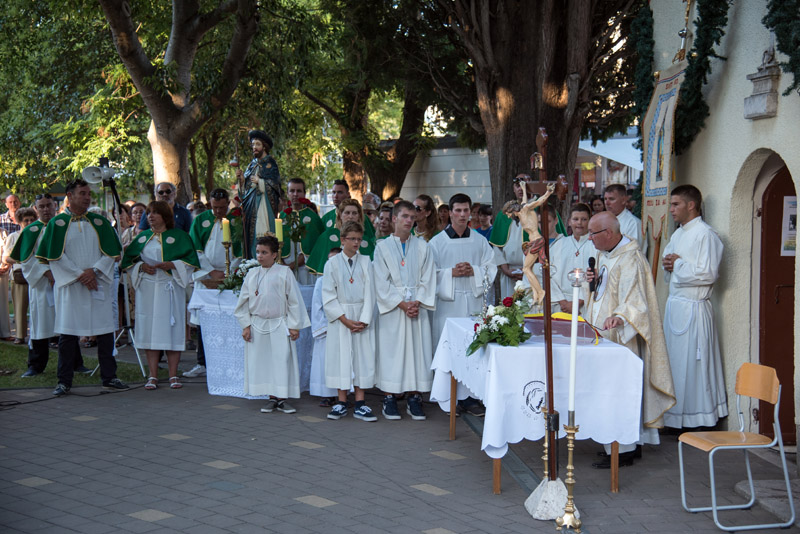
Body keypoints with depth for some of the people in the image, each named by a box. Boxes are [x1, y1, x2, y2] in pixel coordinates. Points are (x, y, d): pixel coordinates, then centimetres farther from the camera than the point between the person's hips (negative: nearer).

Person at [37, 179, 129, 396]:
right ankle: (64, 382, 8)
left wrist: (94, 270, -11)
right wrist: (79, 275, -11)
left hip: (98, 284, 2)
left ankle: (109, 378, 12)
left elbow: (111, 253, 5)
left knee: (105, 332, 2)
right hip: (69, 286, -2)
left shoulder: (100, 222, 10)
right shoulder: (57, 223, 3)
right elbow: (55, 256, -4)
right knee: (67, 333, 0)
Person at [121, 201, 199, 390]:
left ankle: (173, 375, 2)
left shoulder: (178, 236, 5)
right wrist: (141, 266, -6)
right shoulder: (142, 237, 15)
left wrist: (172, 265, -16)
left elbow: (191, 260, -2)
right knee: (149, 329, -1)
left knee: (171, 329, -4)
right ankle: (153, 376, 3)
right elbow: (128, 261, 14)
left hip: (170, 288, -3)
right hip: (147, 289, 3)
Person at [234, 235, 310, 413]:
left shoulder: (284, 273, -3)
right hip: (257, 325, 3)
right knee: (262, 362, 5)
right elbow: (244, 302, 11)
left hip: (279, 325, -3)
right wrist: (246, 325, 4)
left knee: (282, 361, -3)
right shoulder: (252, 274, 7)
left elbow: (294, 300, -2)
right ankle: (272, 398, 15)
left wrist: (294, 326, -5)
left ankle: (282, 398, 7)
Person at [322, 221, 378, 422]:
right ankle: (342, 402, 10)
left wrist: (364, 320, -10)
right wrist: (345, 320, -11)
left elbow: (369, 293, 0)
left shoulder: (366, 262, 3)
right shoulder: (332, 263, 0)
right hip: (340, 317, -1)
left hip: (362, 317, 1)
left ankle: (360, 403, 6)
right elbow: (328, 296, -3)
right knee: (341, 358, 1)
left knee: (363, 357, 0)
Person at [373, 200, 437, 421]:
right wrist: (402, 304, -11)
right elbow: (382, 283, -3)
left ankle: (414, 398, 6)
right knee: (391, 351, -3)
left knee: (417, 350, 0)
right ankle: (389, 398, 4)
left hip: (418, 308, 2)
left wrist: (417, 302, -9)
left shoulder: (422, 247, 9)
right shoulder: (383, 247, 3)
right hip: (392, 308, -2)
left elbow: (427, 279, 5)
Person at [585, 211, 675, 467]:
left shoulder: (630, 259, -18)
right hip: (604, 335, 10)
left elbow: (633, 299, -27)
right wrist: (596, 280, 3)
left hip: (621, 336, -10)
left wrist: (619, 317, -46)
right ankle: (629, 442, 21)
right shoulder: (605, 254, 12)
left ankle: (623, 450, -1)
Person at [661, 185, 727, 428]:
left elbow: (708, 274, -20)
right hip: (674, 305, 9)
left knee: (692, 365, -4)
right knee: (674, 363, 11)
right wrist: (669, 265, 2)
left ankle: (697, 422, 5)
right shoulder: (678, 234, 16)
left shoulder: (705, 234, -12)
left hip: (693, 308, -9)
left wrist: (678, 264, -10)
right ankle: (676, 419, 19)